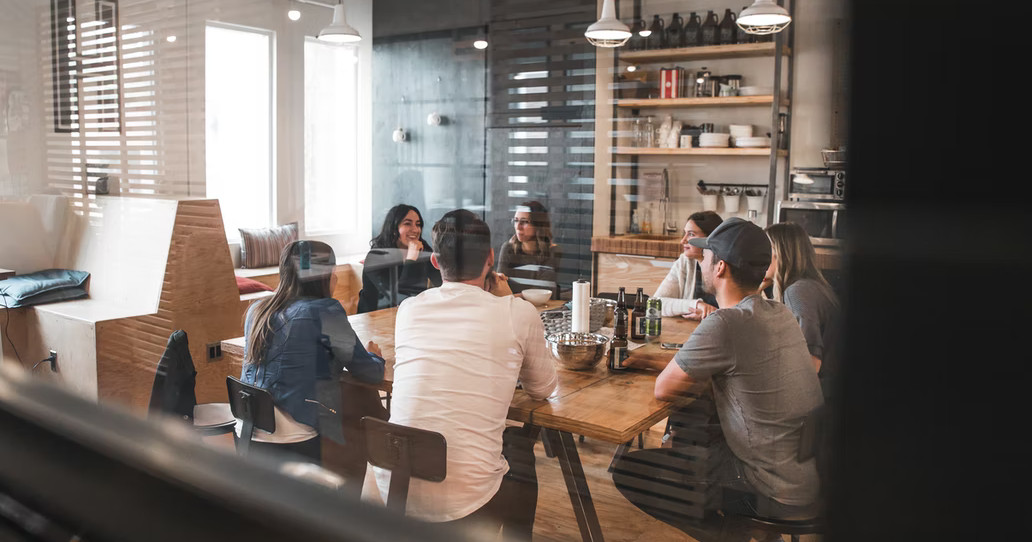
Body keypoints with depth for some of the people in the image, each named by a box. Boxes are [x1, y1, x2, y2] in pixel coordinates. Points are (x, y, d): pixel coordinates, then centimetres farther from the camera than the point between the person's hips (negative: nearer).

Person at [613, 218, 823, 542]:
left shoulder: (725, 324, -25)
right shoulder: (779, 313, 2)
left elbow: (664, 389, -13)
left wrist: (703, 380, 5)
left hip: (780, 493, -9)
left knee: (627, 472, -4)